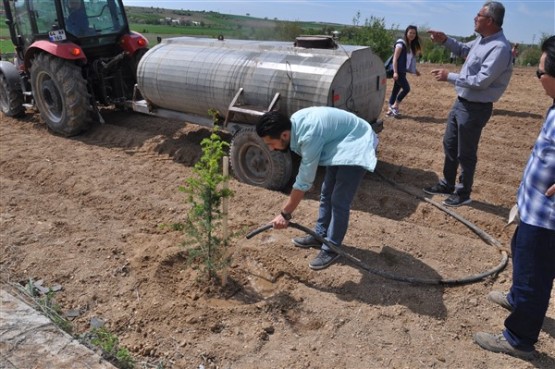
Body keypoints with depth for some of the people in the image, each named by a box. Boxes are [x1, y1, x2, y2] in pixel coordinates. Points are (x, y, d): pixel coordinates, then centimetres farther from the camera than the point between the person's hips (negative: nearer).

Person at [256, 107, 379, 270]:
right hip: (340, 143, 9)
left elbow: (303, 182, -29)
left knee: (339, 201, -8)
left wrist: (285, 214, -20)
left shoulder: (310, 136, -36)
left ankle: (331, 248, 6)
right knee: (326, 194, 14)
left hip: (356, 146, -9)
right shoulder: (294, 122, -10)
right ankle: (320, 235, 28)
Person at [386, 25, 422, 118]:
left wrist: (415, 70, 16)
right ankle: (395, 106, 0)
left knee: (396, 90, 9)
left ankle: (390, 109, 13)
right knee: (406, 88, -12)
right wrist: (395, 72, -23)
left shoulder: (412, 46, 15)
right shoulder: (401, 43, -10)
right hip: (398, 71, -8)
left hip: (403, 71, 8)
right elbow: (395, 58, -15)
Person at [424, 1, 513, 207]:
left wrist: (449, 77, -22)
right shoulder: (481, 39, 6)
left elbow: (481, 81, -28)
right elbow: (464, 50, 27)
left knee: (466, 153, 3)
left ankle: (463, 194, 20)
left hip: (475, 108, -10)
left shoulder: (500, 48, -23)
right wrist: (445, 41, 10)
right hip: (461, 102, 10)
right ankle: (447, 185, 34)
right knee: (449, 145, 18)